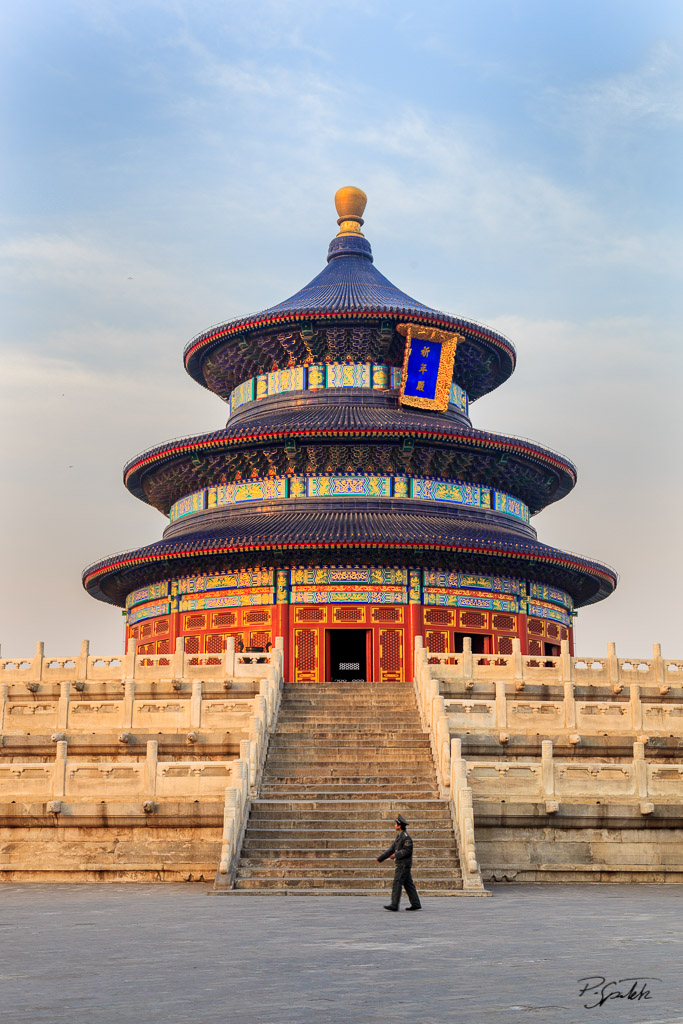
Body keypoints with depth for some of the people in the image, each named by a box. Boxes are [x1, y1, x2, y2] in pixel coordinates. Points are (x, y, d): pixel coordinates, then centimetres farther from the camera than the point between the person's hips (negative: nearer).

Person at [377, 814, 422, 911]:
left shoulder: (406, 836, -13)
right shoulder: (399, 836, 17)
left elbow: (408, 850, -19)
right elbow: (391, 849, 19)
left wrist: (396, 855, -18)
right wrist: (381, 858, 16)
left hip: (404, 864, -10)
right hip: (401, 864, 10)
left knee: (397, 883, -10)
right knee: (408, 885, 9)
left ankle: (394, 905, -11)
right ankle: (416, 904, 10)